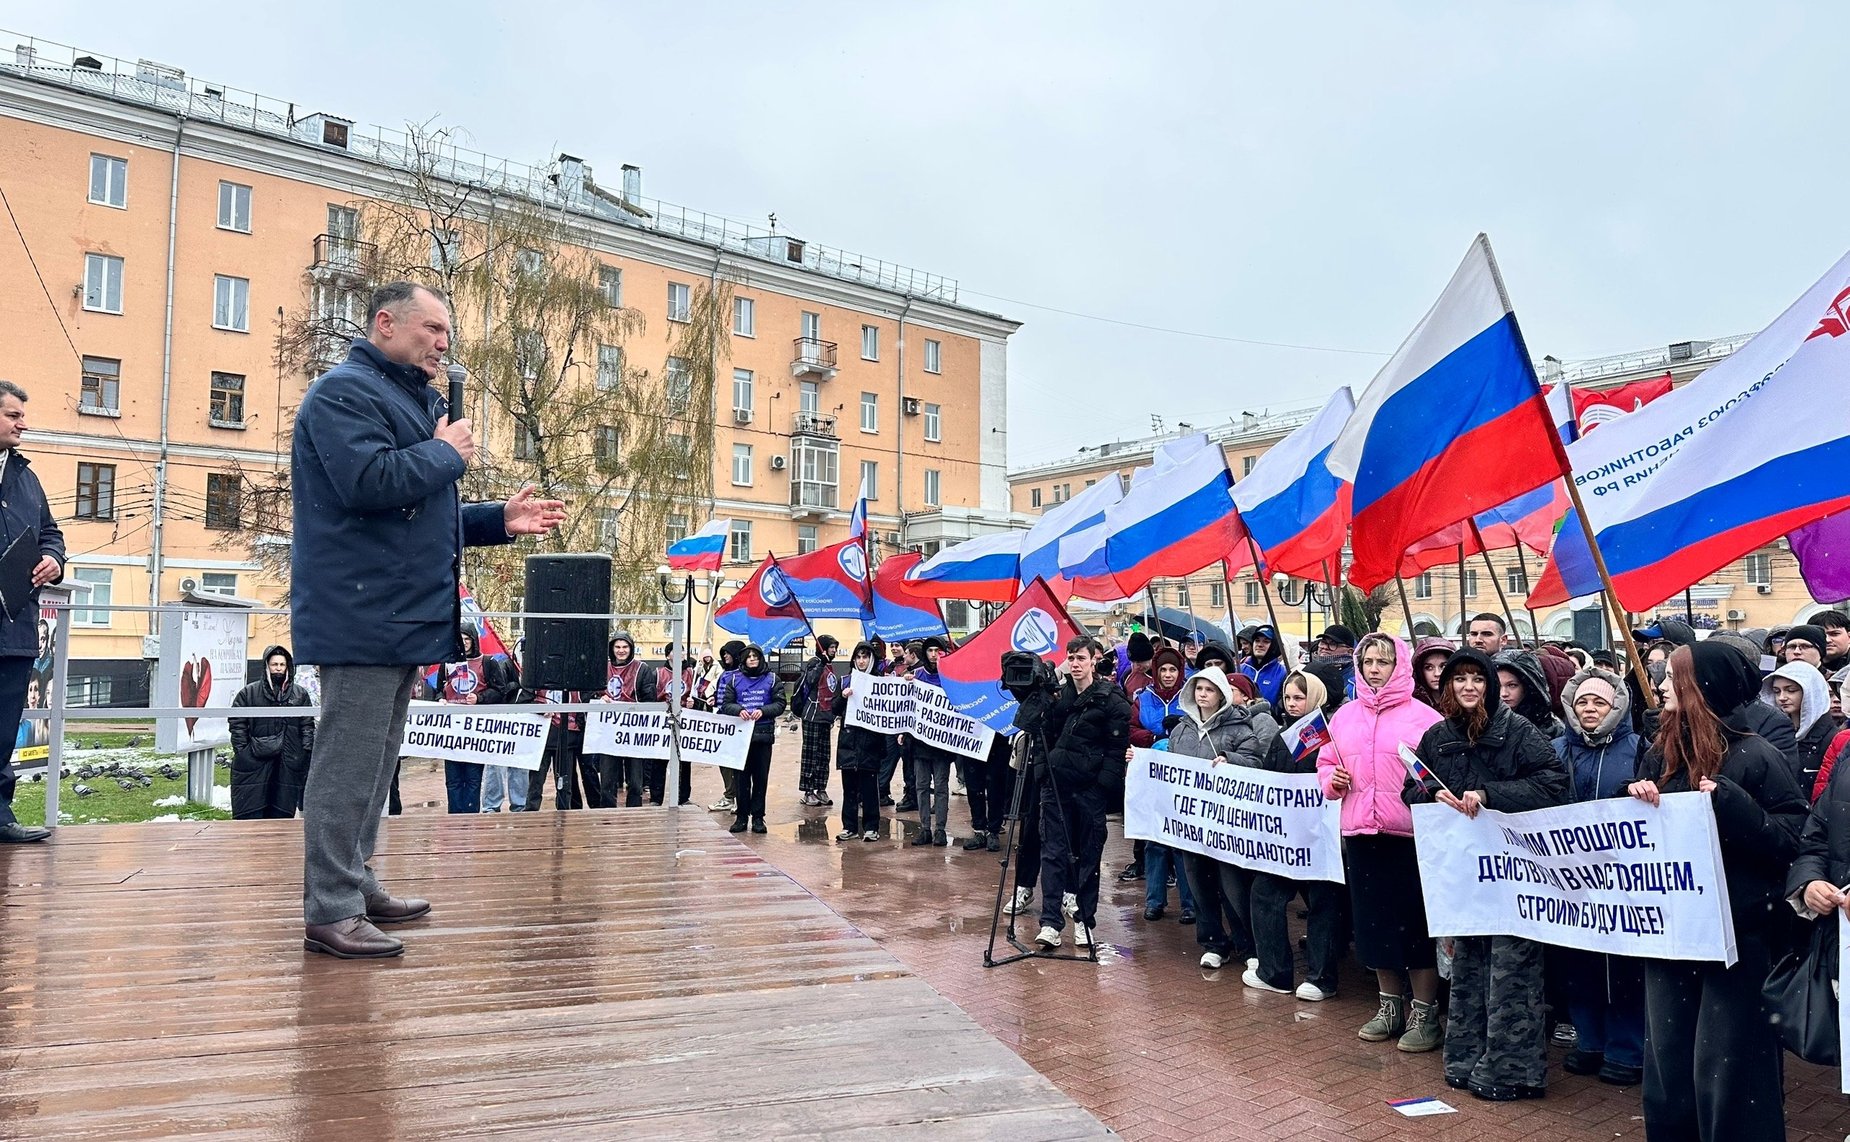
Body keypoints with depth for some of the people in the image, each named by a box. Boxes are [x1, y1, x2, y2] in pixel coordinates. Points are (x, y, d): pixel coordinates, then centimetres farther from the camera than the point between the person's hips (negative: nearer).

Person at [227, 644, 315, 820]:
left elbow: (307, 726, 9)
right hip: (254, 761, -2)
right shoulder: (249, 693, 5)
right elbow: (236, 722, 5)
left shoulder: (300, 694, 10)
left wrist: (306, 751, -1)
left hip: (288, 762, 2)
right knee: (249, 814, -1)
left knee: (282, 812, 6)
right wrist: (242, 750, -4)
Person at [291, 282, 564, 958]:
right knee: (349, 762, -7)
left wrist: (500, 521, 15)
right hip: (363, 616, -11)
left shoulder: (411, 400, 23)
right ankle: (329, 911, 0)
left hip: (402, 617, 11)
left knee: (374, 760, 16)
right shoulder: (346, 391, -9)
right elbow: (370, 483, -27)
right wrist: (449, 453, -12)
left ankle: (354, 883, 27)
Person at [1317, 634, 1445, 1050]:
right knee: (1373, 921, 12)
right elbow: (1326, 764, 18)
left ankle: (1425, 1013, 18)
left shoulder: (1422, 716, -4)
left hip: (1410, 834, -5)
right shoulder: (1345, 716, 11)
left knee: (1415, 922, 3)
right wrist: (1332, 780, -2)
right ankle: (1391, 1005, 28)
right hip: (1360, 833, 5)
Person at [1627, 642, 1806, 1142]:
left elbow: (1792, 839, -12)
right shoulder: (1661, 754, 8)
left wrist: (1731, 806, -24)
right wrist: (1635, 801, -5)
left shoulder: (1755, 756, -9)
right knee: (1666, 1057, 13)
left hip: (1736, 932, -6)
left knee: (1725, 1062, 2)